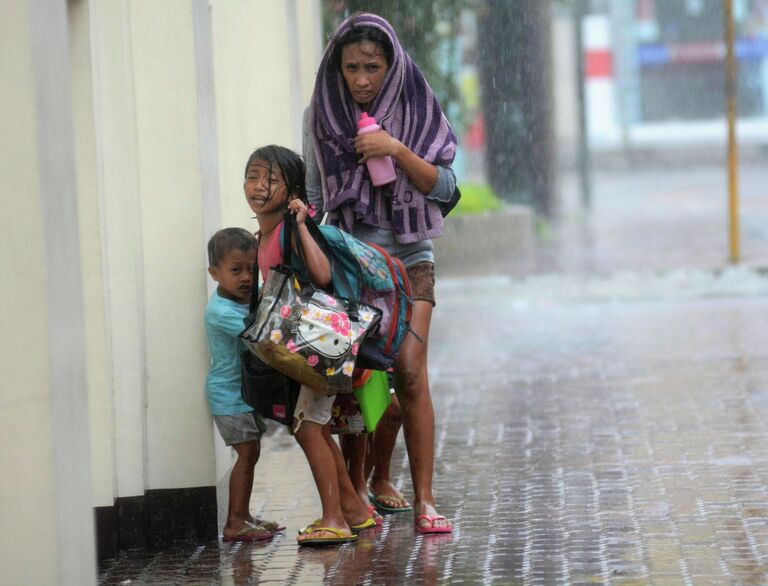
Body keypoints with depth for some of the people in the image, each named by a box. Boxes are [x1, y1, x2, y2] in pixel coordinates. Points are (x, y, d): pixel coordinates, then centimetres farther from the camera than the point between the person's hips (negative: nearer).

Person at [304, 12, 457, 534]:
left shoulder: (415, 110, 0)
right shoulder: (321, 116, 3)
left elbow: (444, 187, -4)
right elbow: (314, 195, 11)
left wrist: (398, 151, -16)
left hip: (408, 257, -1)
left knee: (410, 372, -13)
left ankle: (424, 500, -11)